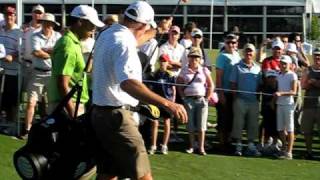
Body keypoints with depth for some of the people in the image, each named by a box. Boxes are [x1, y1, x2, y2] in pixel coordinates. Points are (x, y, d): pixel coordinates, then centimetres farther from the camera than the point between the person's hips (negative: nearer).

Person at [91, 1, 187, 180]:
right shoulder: (124, 42, -19)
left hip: (101, 112, 10)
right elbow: (128, 83, -35)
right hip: (117, 116, -10)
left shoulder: (107, 35, 10)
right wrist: (167, 103, -40)